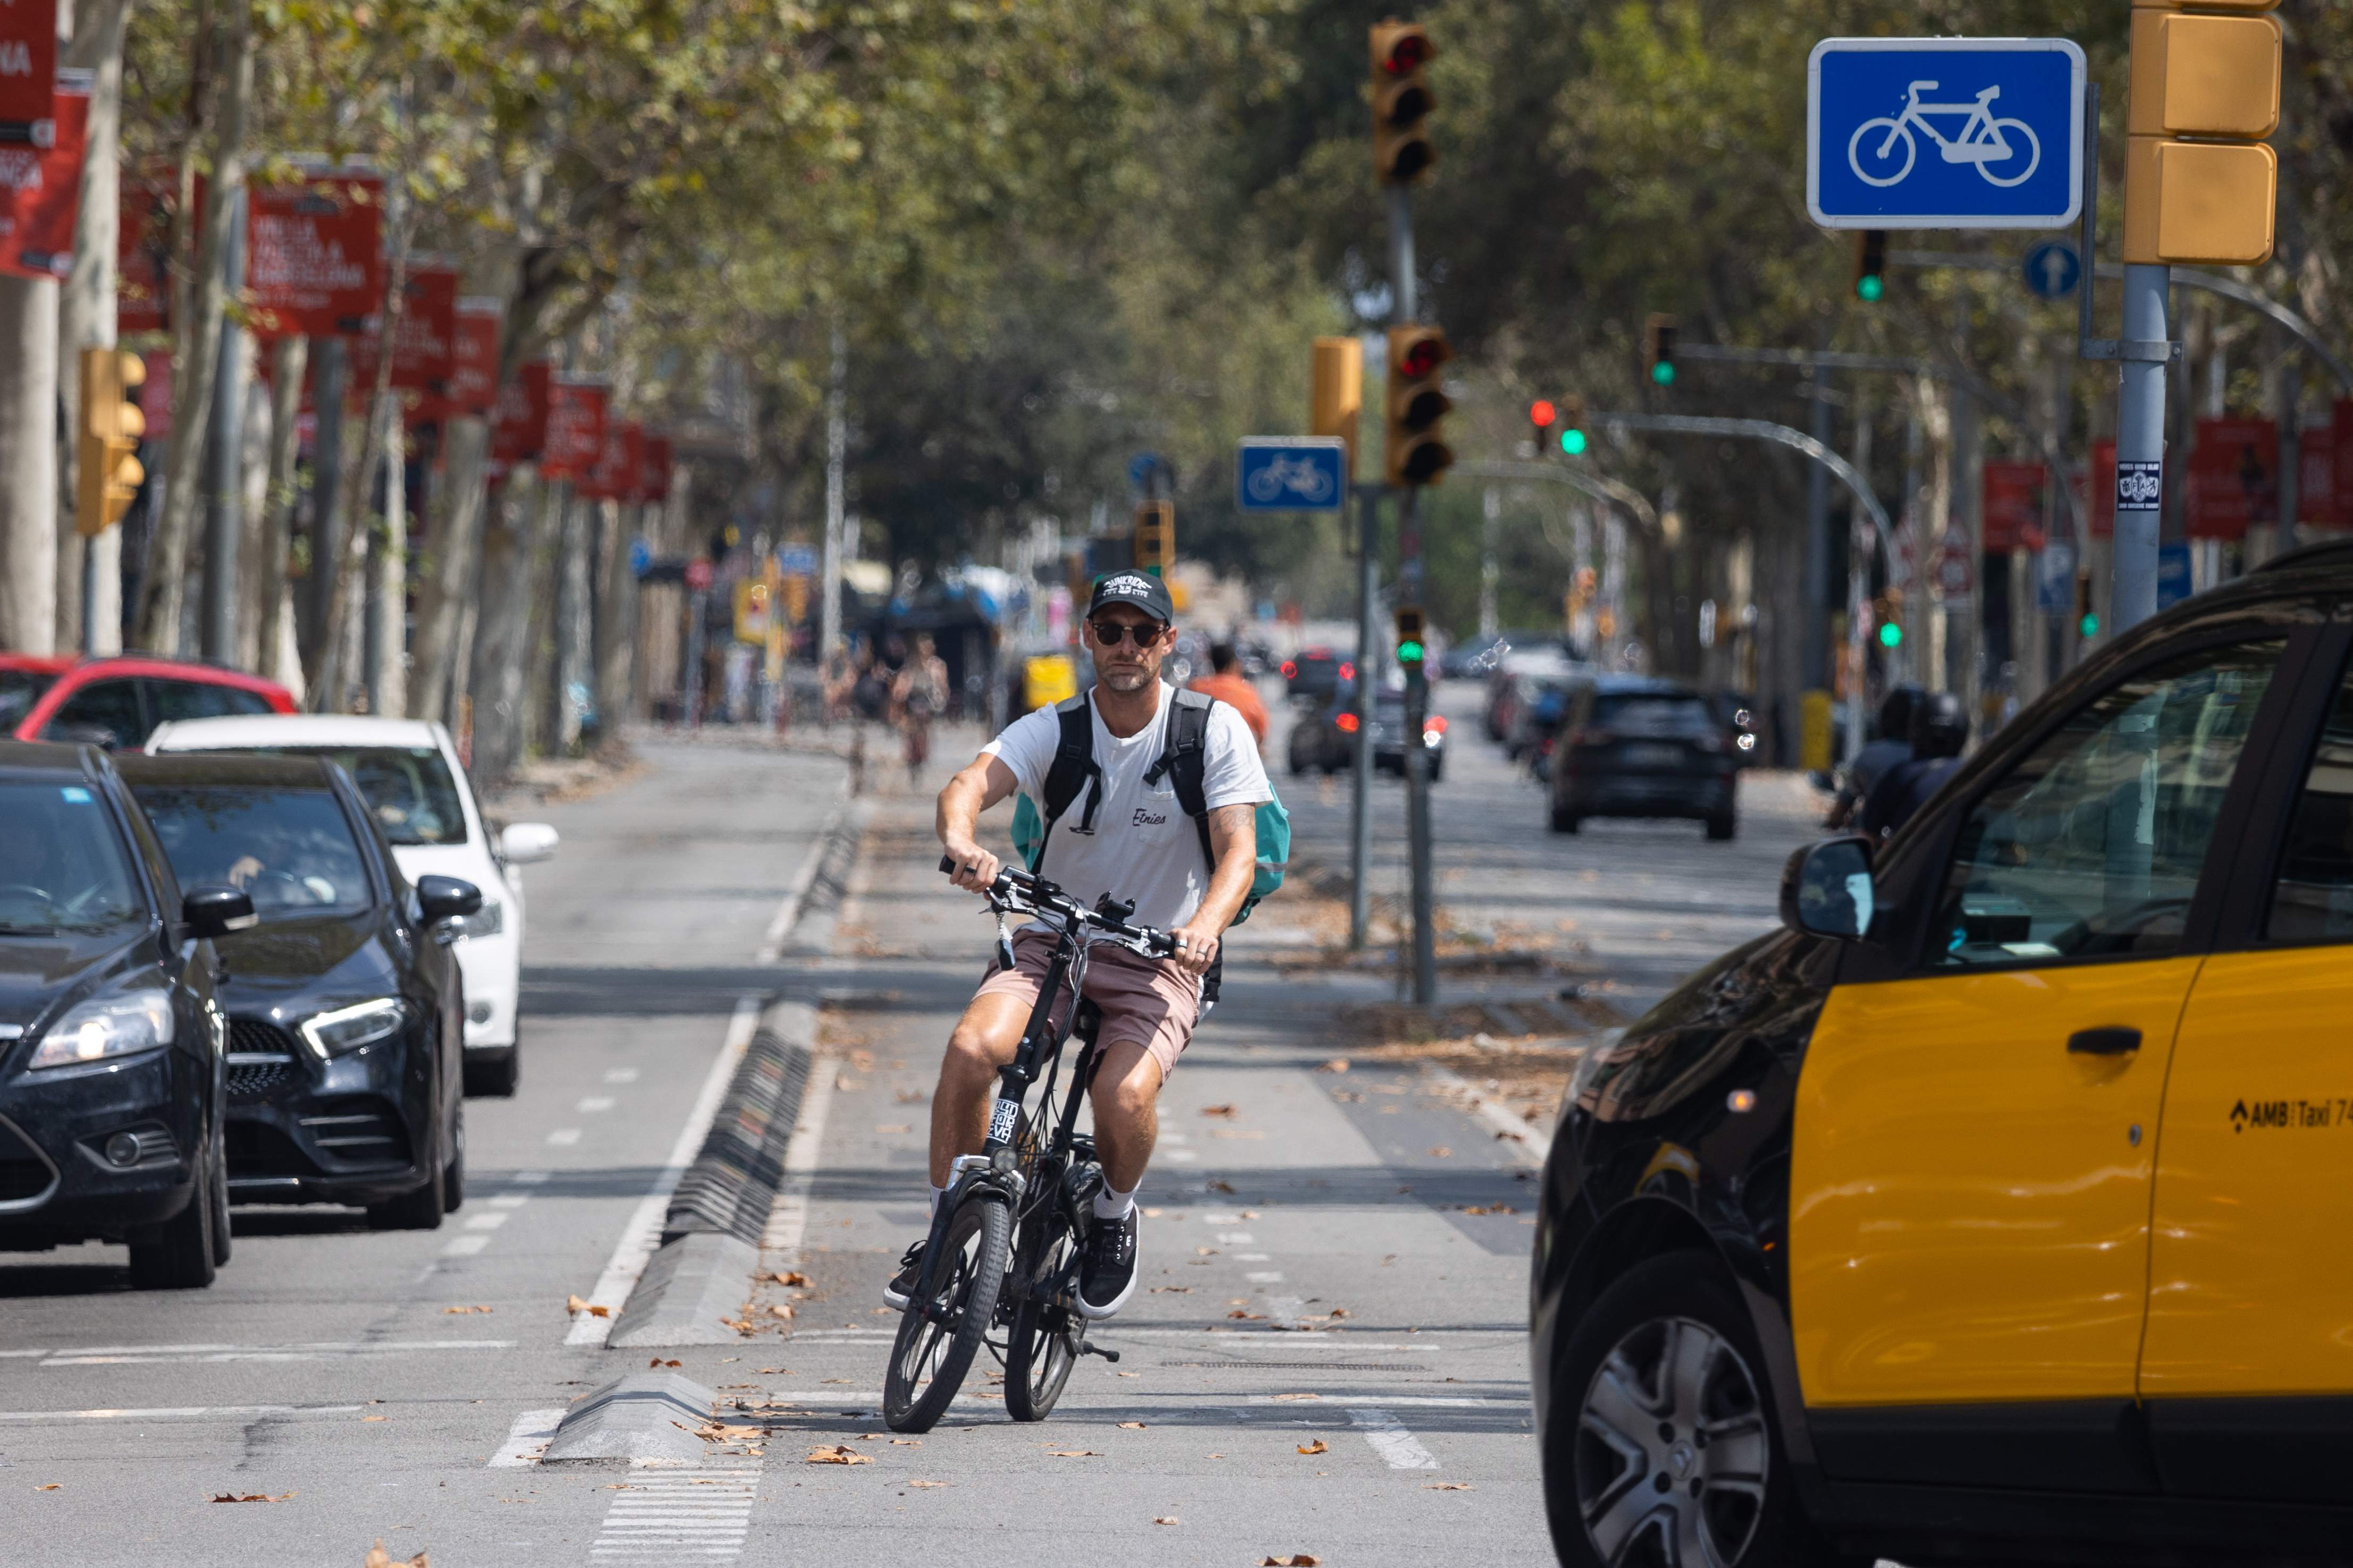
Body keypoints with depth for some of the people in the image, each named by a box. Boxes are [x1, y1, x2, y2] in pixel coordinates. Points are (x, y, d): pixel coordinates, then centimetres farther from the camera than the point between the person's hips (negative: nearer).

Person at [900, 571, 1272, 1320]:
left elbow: (1239, 848, -15)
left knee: (1124, 1094, -29)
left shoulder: (1214, 730, -7)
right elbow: (971, 784, -23)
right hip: (1053, 942, 2)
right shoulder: (1053, 730, -5)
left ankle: (1115, 1218, 5)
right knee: (971, 1047, -27)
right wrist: (962, 844, -47)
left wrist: (1206, 925, -37)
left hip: (1159, 959, -2)